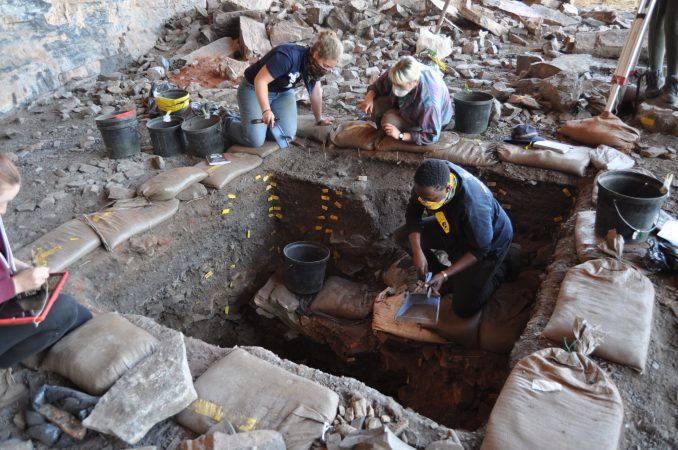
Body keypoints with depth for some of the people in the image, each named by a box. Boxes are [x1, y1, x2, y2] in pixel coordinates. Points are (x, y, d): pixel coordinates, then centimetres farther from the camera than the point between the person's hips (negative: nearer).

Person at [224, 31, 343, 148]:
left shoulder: (315, 64, -10)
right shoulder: (288, 56, -34)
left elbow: (315, 92, 4)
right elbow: (260, 80, -33)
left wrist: (319, 119, 14)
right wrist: (266, 110, -43)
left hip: (283, 92, 7)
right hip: (255, 89, -7)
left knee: (288, 134, -13)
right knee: (255, 141, -18)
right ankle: (231, 124, 14)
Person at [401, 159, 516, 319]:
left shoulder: (473, 206, -43)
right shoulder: (431, 179, -26)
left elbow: (480, 250, -28)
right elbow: (413, 213, -12)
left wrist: (445, 274, -31)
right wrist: (417, 251, -24)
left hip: (489, 242, -6)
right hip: (455, 228, 6)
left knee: (464, 308, -4)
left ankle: (505, 264, 15)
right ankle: (451, 279, 9)